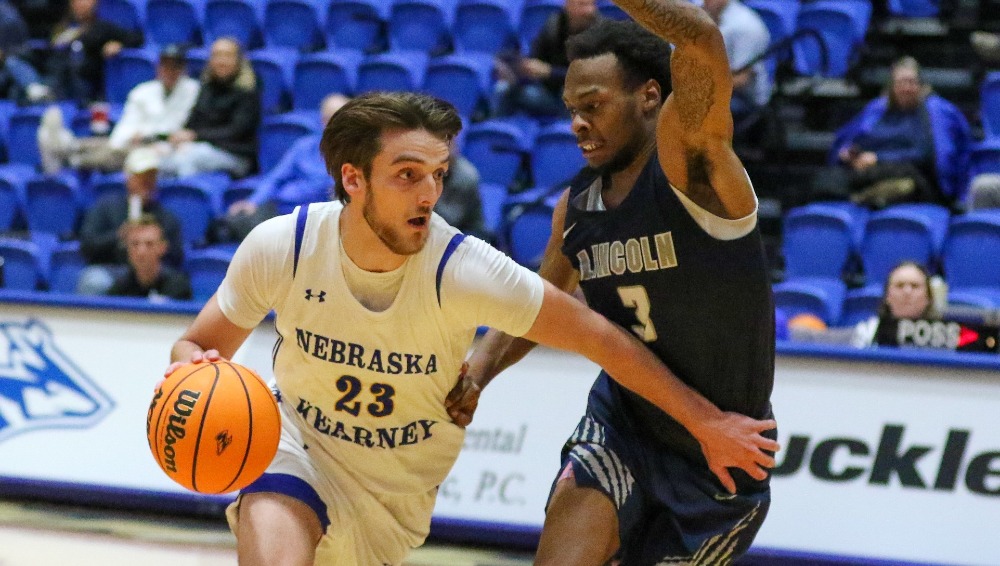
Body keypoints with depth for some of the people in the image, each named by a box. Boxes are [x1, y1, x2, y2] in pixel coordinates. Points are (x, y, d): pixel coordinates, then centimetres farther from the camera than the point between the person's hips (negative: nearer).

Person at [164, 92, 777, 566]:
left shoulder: (462, 270, -26)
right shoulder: (282, 247, -22)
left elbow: (598, 335, -18)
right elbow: (199, 344, -7)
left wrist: (707, 422, -15)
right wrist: (195, 374, -32)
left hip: (399, 489, 1)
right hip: (299, 443, -1)